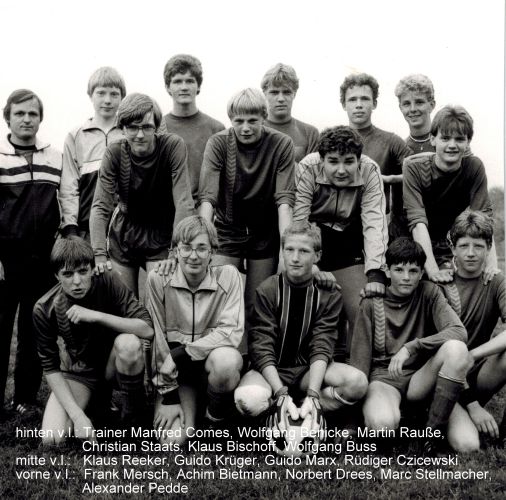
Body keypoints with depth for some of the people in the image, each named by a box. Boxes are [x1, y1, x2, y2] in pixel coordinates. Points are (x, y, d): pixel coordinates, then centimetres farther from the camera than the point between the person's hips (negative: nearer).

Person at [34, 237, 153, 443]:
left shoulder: (107, 283, -21)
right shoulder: (44, 309, -18)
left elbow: (147, 328, -29)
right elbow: (50, 367, -13)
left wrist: (97, 316, -38)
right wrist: (78, 415, -24)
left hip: (113, 362, -1)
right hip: (79, 371, 1)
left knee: (129, 343, -36)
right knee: (52, 439, -22)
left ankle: (133, 415, -11)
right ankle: (95, 400, 10)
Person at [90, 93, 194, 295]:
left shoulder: (173, 146, -17)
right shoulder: (114, 153, -11)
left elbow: (184, 202, -22)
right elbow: (100, 207, -16)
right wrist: (100, 255, -28)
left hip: (161, 239, -2)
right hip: (122, 238, 2)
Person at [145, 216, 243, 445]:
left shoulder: (228, 275, -8)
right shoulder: (159, 279, -8)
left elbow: (231, 331, -15)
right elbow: (156, 337, -7)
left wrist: (179, 354, -20)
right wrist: (168, 396, -10)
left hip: (212, 359, 0)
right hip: (175, 371, 0)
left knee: (227, 360, -36)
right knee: (172, 438, -21)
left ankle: (216, 420, -6)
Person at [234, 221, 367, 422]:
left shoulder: (329, 295, -3)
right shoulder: (267, 290, -8)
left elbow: (322, 347, -11)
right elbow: (262, 347, -15)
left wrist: (312, 395, -26)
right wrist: (282, 394, -27)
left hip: (308, 370, 2)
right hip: (271, 370, -2)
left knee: (357, 383, -26)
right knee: (248, 400, -36)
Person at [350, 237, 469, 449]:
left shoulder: (429, 293, 1)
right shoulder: (371, 303, 0)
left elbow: (459, 331, -15)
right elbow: (360, 357, -1)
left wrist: (410, 347, -25)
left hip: (420, 377, 3)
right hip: (383, 377, -3)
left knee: (456, 348, -29)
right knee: (383, 423, -38)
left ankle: (435, 429, -16)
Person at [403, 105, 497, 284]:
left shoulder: (474, 167, -4)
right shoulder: (414, 167, -12)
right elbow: (417, 221, -21)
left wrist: (491, 260, -26)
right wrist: (432, 270, -32)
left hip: (454, 252, 3)